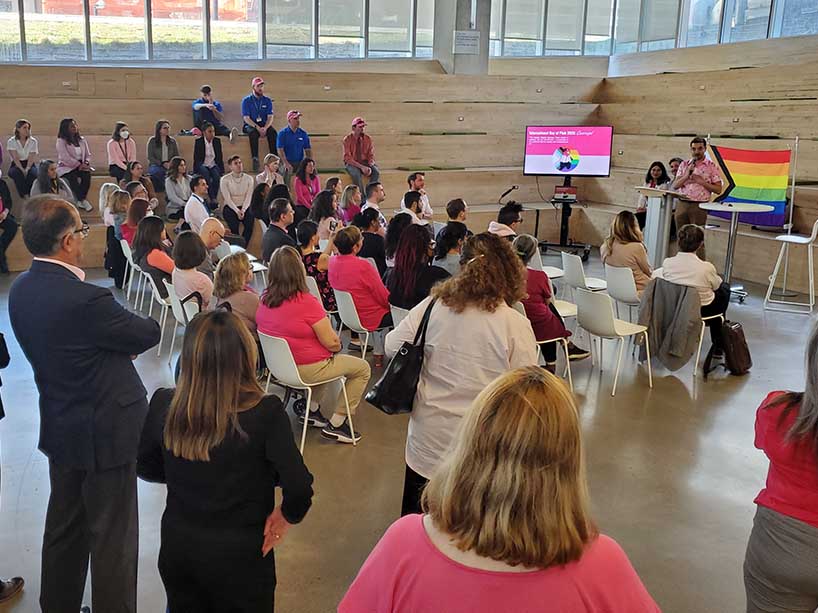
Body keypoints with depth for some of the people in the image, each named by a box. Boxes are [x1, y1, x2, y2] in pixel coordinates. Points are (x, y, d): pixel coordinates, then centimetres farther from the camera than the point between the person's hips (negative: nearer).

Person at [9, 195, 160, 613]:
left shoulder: (20, 291, -2)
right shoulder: (85, 300, -29)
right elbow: (150, 333, -14)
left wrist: (114, 346, -4)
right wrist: (123, 344, 4)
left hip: (60, 429, 9)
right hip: (105, 433, -9)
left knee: (64, 527, 24)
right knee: (113, 537, 7)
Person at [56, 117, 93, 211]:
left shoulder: (82, 140, 16)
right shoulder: (61, 141, -2)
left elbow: (88, 154, 15)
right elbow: (65, 158, -13)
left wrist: (86, 163, -7)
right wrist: (78, 165, -20)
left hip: (81, 166, 4)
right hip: (66, 167, -4)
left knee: (87, 173, -29)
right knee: (73, 176, -35)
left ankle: (80, 200, -24)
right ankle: (83, 201, -28)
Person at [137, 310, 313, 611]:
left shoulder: (163, 405, -14)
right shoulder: (265, 412, -25)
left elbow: (146, 468, 3)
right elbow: (299, 489, -24)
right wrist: (287, 516, -4)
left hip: (177, 549, 3)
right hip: (241, 555, -3)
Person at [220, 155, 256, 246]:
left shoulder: (249, 179, 6)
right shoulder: (225, 179, -1)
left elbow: (248, 197, -2)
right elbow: (227, 198, -9)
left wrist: (243, 210, -18)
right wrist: (237, 211, -21)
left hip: (245, 207, 2)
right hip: (230, 207, -2)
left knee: (250, 221, -28)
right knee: (233, 224, -31)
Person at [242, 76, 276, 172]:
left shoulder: (267, 100, 10)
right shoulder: (246, 100, 2)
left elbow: (270, 117, 3)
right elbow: (246, 118, -6)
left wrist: (265, 128, -18)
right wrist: (257, 128, -21)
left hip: (264, 125, 2)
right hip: (250, 125, -2)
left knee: (273, 132, -30)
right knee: (253, 133, -37)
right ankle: (255, 159, -39)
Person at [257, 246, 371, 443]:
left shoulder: (265, 299, -4)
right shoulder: (306, 302, -26)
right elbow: (331, 343, -21)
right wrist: (338, 343, 3)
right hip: (306, 369, -8)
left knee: (330, 359, 32)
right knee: (362, 368, 9)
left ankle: (311, 407, 25)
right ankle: (336, 424, 10)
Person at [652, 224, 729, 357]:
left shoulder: (667, 263, -20)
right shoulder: (706, 268, -26)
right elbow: (716, 285, -4)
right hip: (703, 310, -4)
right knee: (724, 288, 30)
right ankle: (718, 346, 36)